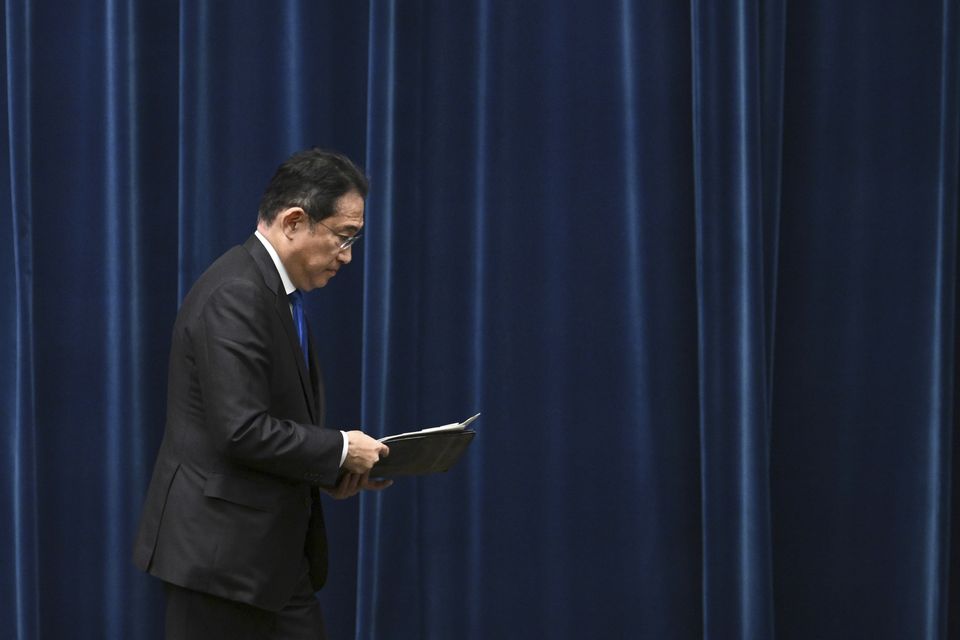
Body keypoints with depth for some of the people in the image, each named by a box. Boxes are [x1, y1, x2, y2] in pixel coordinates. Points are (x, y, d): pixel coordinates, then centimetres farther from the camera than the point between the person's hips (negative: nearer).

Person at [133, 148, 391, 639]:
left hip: (275, 556, 10)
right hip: (220, 552, -10)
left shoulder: (276, 291, 14)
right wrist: (339, 449, -14)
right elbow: (241, 430, -26)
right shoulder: (236, 295, -19)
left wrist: (334, 468, 6)